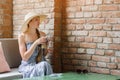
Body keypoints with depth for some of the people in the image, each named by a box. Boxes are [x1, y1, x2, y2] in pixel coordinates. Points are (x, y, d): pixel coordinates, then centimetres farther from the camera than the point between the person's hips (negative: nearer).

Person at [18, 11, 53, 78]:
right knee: (43, 66, -31)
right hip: (27, 66, -3)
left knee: (45, 65, -30)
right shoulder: (22, 36, -6)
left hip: (40, 64, 3)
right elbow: (24, 57, -14)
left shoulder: (42, 34, 4)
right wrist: (36, 43, -20)